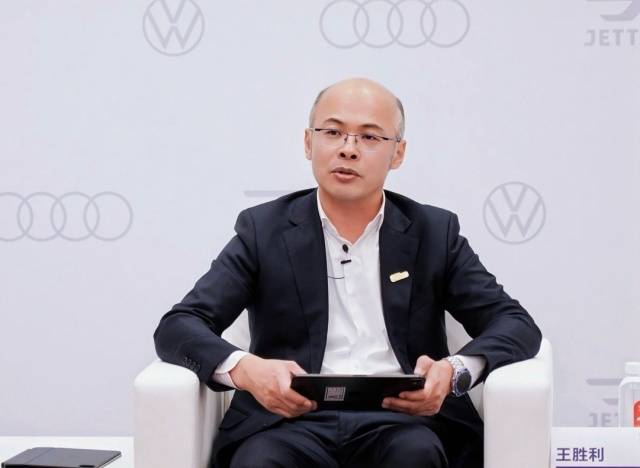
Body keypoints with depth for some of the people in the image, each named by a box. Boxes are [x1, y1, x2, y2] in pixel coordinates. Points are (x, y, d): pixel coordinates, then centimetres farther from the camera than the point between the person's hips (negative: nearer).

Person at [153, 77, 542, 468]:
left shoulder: (433, 232, 13)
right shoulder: (265, 229, 10)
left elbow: (516, 325, 7)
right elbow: (179, 327, 3)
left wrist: (456, 372, -16)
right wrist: (244, 369, -20)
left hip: (404, 421, 1)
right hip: (292, 420, -1)